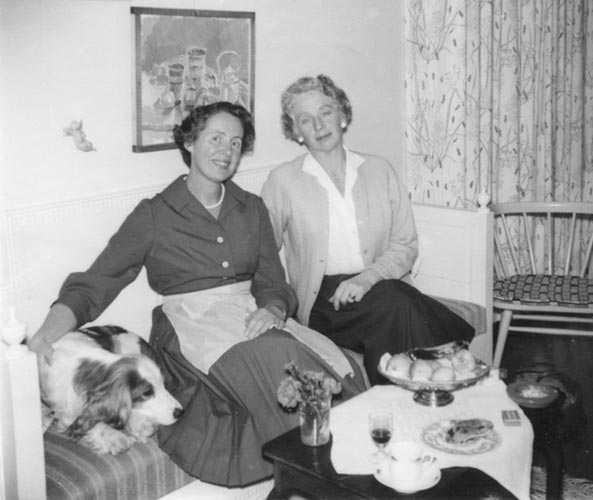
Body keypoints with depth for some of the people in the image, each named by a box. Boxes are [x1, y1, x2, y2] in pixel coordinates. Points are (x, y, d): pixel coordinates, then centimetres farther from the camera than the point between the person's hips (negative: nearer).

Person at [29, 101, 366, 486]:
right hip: (191, 325, -4)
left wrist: (274, 309, -13)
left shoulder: (253, 209, 17)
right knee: (273, 355, -34)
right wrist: (47, 335, -21)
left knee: (329, 357, -28)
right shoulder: (154, 215, 3)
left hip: (252, 315, 4)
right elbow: (93, 284, -3)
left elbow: (272, 281, 13)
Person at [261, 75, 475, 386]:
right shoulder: (282, 180, 6)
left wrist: (368, 277, -11)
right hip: (321, 299, -2)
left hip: (381, 285, 3)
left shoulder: (379, 170, 12)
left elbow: (406, 245, 8)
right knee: (397, 305, -31)